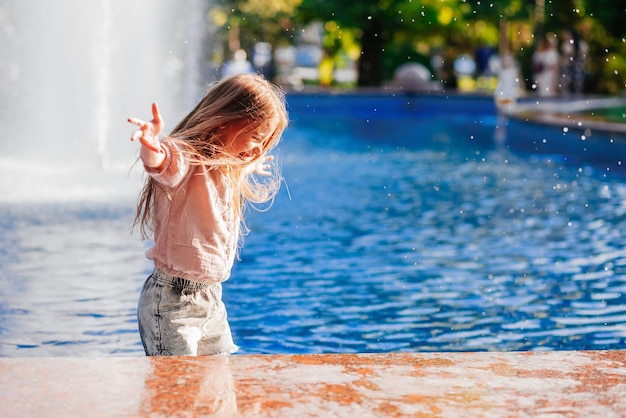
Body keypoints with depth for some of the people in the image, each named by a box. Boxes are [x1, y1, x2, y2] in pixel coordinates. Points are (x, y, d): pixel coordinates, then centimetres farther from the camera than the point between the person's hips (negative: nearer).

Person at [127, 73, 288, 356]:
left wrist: (250, 167, 51)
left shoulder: (229, 170, 14)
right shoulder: (184, 158, -17)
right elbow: (164, 163, -42)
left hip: (211, 299, 9)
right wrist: (152, 147, -62)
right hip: (173, 302, -9)